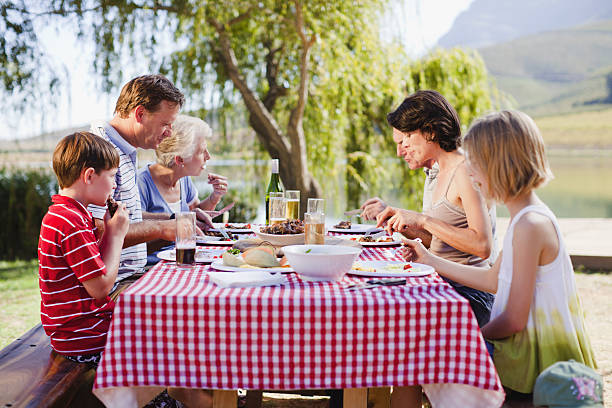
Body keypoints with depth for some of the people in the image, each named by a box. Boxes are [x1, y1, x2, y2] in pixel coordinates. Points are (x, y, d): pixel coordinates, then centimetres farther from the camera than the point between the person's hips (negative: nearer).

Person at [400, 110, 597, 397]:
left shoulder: (530, 225, -25)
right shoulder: (528, 217, 5)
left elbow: (515, 319, -22)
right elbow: (495, 280, 15)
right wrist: (430, 260, 19)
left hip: (535, 359, -9)